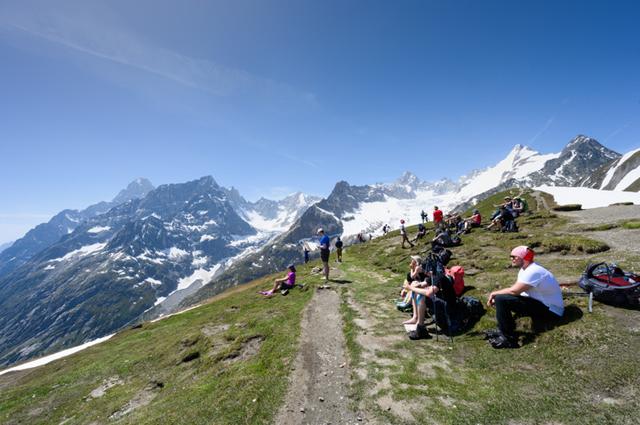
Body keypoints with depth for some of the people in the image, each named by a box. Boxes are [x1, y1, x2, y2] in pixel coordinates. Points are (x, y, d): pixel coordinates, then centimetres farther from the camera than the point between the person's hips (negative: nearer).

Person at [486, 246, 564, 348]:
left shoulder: (533, 271, -24)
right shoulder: (525, 269, 8)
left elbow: (514, 290, -27)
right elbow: (514, 288, 8)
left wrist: (495, 293, -10)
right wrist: (495, 295, -7)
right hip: (541, 303, 10)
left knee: (501, 300, -23)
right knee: (499, 297, 10)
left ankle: (508, 338, -13)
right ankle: (504, 330, 14)